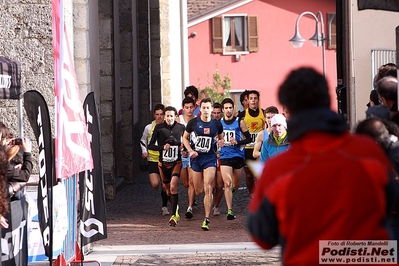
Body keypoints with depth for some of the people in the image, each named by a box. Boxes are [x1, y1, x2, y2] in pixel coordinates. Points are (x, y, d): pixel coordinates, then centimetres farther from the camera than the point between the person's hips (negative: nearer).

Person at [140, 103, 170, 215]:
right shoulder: (149, 128, 1)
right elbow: (143, 141, 17)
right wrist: (144, 151, 1)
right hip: (153, 159, 0)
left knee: (165, 186, 3)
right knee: (155, 184, -16)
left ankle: (164, 206, 22)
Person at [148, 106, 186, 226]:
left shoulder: (181, 128, -2)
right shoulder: (159, 128, -5)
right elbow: (150, 145, -4)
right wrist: (162, 147, -19)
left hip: (176, 162, -2)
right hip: (163, 162, 2)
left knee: (173, 187, -18)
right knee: (168, 189, 14)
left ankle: (174, 216, -18)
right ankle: (175, 209, 41)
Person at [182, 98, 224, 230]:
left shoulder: (217, 124, 1)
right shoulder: (193, 122, -2)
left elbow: (221, 137, 17)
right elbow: (185, 138, 9)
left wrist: (221, 142, -7)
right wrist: (190, 151, -6)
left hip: (210, 158, -1)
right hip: (196, 158, 1)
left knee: (208, 188, -14)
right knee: (198, 191, 6)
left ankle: (207, 219, -13)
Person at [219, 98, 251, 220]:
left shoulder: (239, 122, -2)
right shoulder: (219, 123, 4)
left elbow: (249, 139, -1)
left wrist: (237, 142, -16)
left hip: (238, 156, 0)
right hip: (225, 157, 0)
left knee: (236, 185, 14)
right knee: (227, 183, -15)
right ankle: (230, 211, -17)